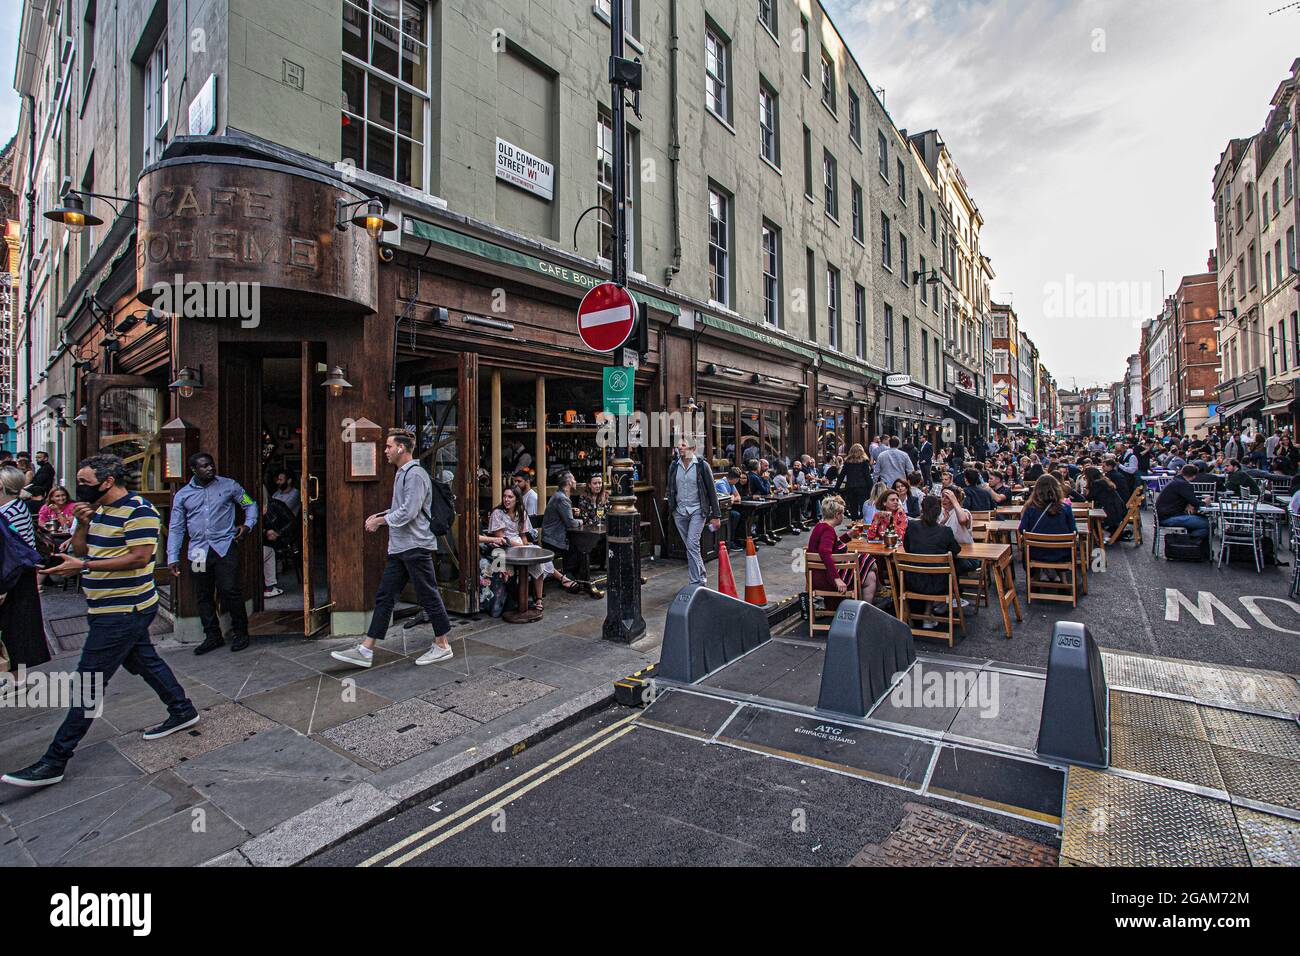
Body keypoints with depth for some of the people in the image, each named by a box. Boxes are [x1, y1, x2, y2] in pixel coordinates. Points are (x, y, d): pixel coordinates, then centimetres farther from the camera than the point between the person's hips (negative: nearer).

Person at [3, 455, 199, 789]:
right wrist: (82, 524, -3)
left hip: (122, 612, -10)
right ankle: (183, 711, 31)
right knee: (144, 662, 18)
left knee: (89, 682, -4)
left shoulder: (137, 510, -18)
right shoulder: (99, 510, 12)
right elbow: (79, 549, 14)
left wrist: (83, 566, -23)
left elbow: (140, 557, -24)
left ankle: (55, 761, 5)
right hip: (111, 609, 10)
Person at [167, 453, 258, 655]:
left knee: (229, 590, -10)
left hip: (225, 547, -3)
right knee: (203, 596, 8)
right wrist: (172, 558, 4)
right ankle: (213, 636, 21)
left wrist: (248, 525, -3)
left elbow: (250, 505, 15)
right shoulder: (182, 495, 10)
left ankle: (240, 633, 6)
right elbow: (176, 529, 10)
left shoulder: (229, 486, 5)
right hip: (198, 552, 3)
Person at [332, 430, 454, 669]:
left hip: (415, 546, -10)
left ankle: (442, 646, 13)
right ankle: (365, 651, 16)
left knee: (428, 596, 0)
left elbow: (408, 512, -21)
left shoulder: (415, 474, -15)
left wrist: (380, 521, -9)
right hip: (399, 547, 10)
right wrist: (380, 515, 10)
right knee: (384, 596, 10)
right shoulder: (401, 473, 17)